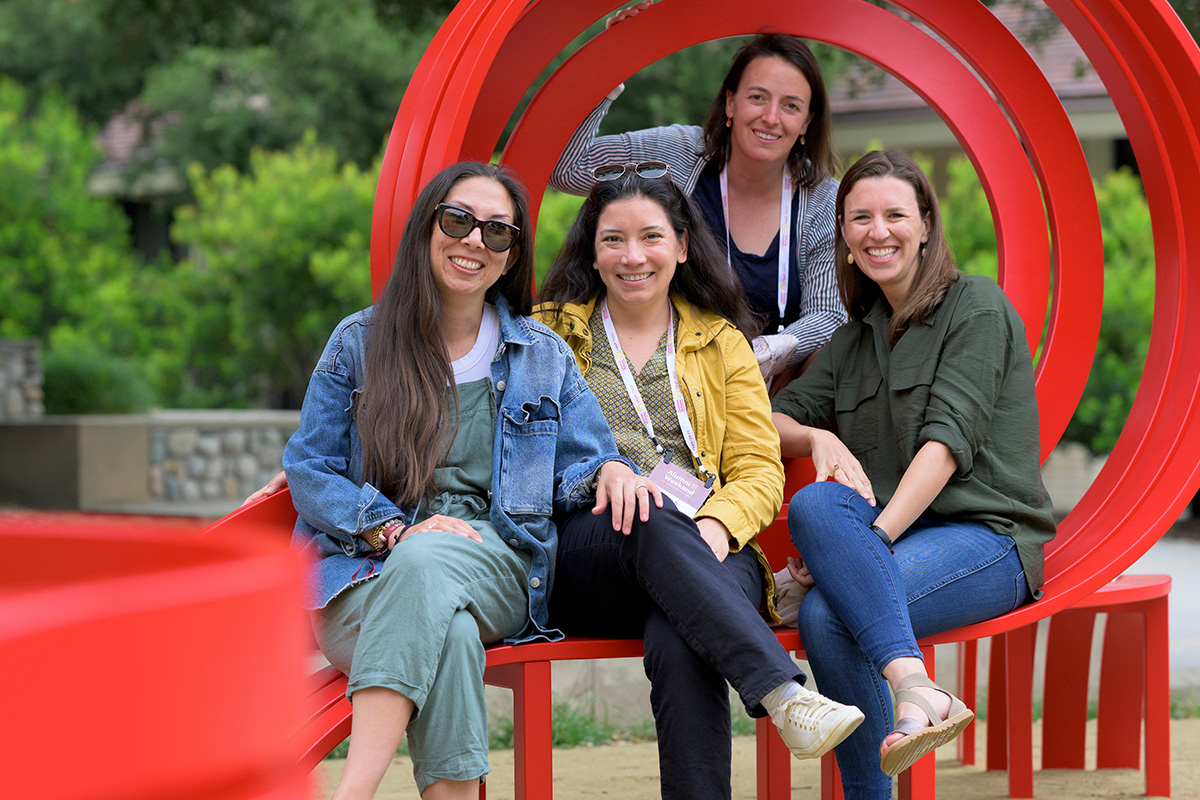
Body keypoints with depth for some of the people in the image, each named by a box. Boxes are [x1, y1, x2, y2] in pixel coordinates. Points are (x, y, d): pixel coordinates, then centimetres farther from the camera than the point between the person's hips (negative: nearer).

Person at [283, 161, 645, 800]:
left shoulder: (542, 356, 19)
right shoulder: (360, 342, 13)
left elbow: (579, 466, 20)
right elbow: (310, 470, 8)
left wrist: (608, 470, -7)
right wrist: (394, 528, -10)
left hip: (495, 566, 0)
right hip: (365, 571, 0)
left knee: (426, 568, -38)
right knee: (447, 635, -38)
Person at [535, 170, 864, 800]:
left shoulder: (722, 343, 21)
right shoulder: (550, 334, 19)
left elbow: (761, 470, 12)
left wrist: (716, 524, -12)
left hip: (707, 553, 1)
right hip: (583, 553, -1)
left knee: (678, 647, -36)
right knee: (654, 523, -39)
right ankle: (784, 694, -52)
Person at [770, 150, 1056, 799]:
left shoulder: (976, 306, 0)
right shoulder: (859, 334, 20)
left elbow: (949, 439, -12)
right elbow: (776, 418, 17)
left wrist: (869, 538, -23)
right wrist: (818, 439, -7)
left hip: (987, 536, -5)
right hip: (893, 538, 6)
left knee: (827, 614, -31)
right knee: (815, 502, -30)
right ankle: (914, 684, -36)